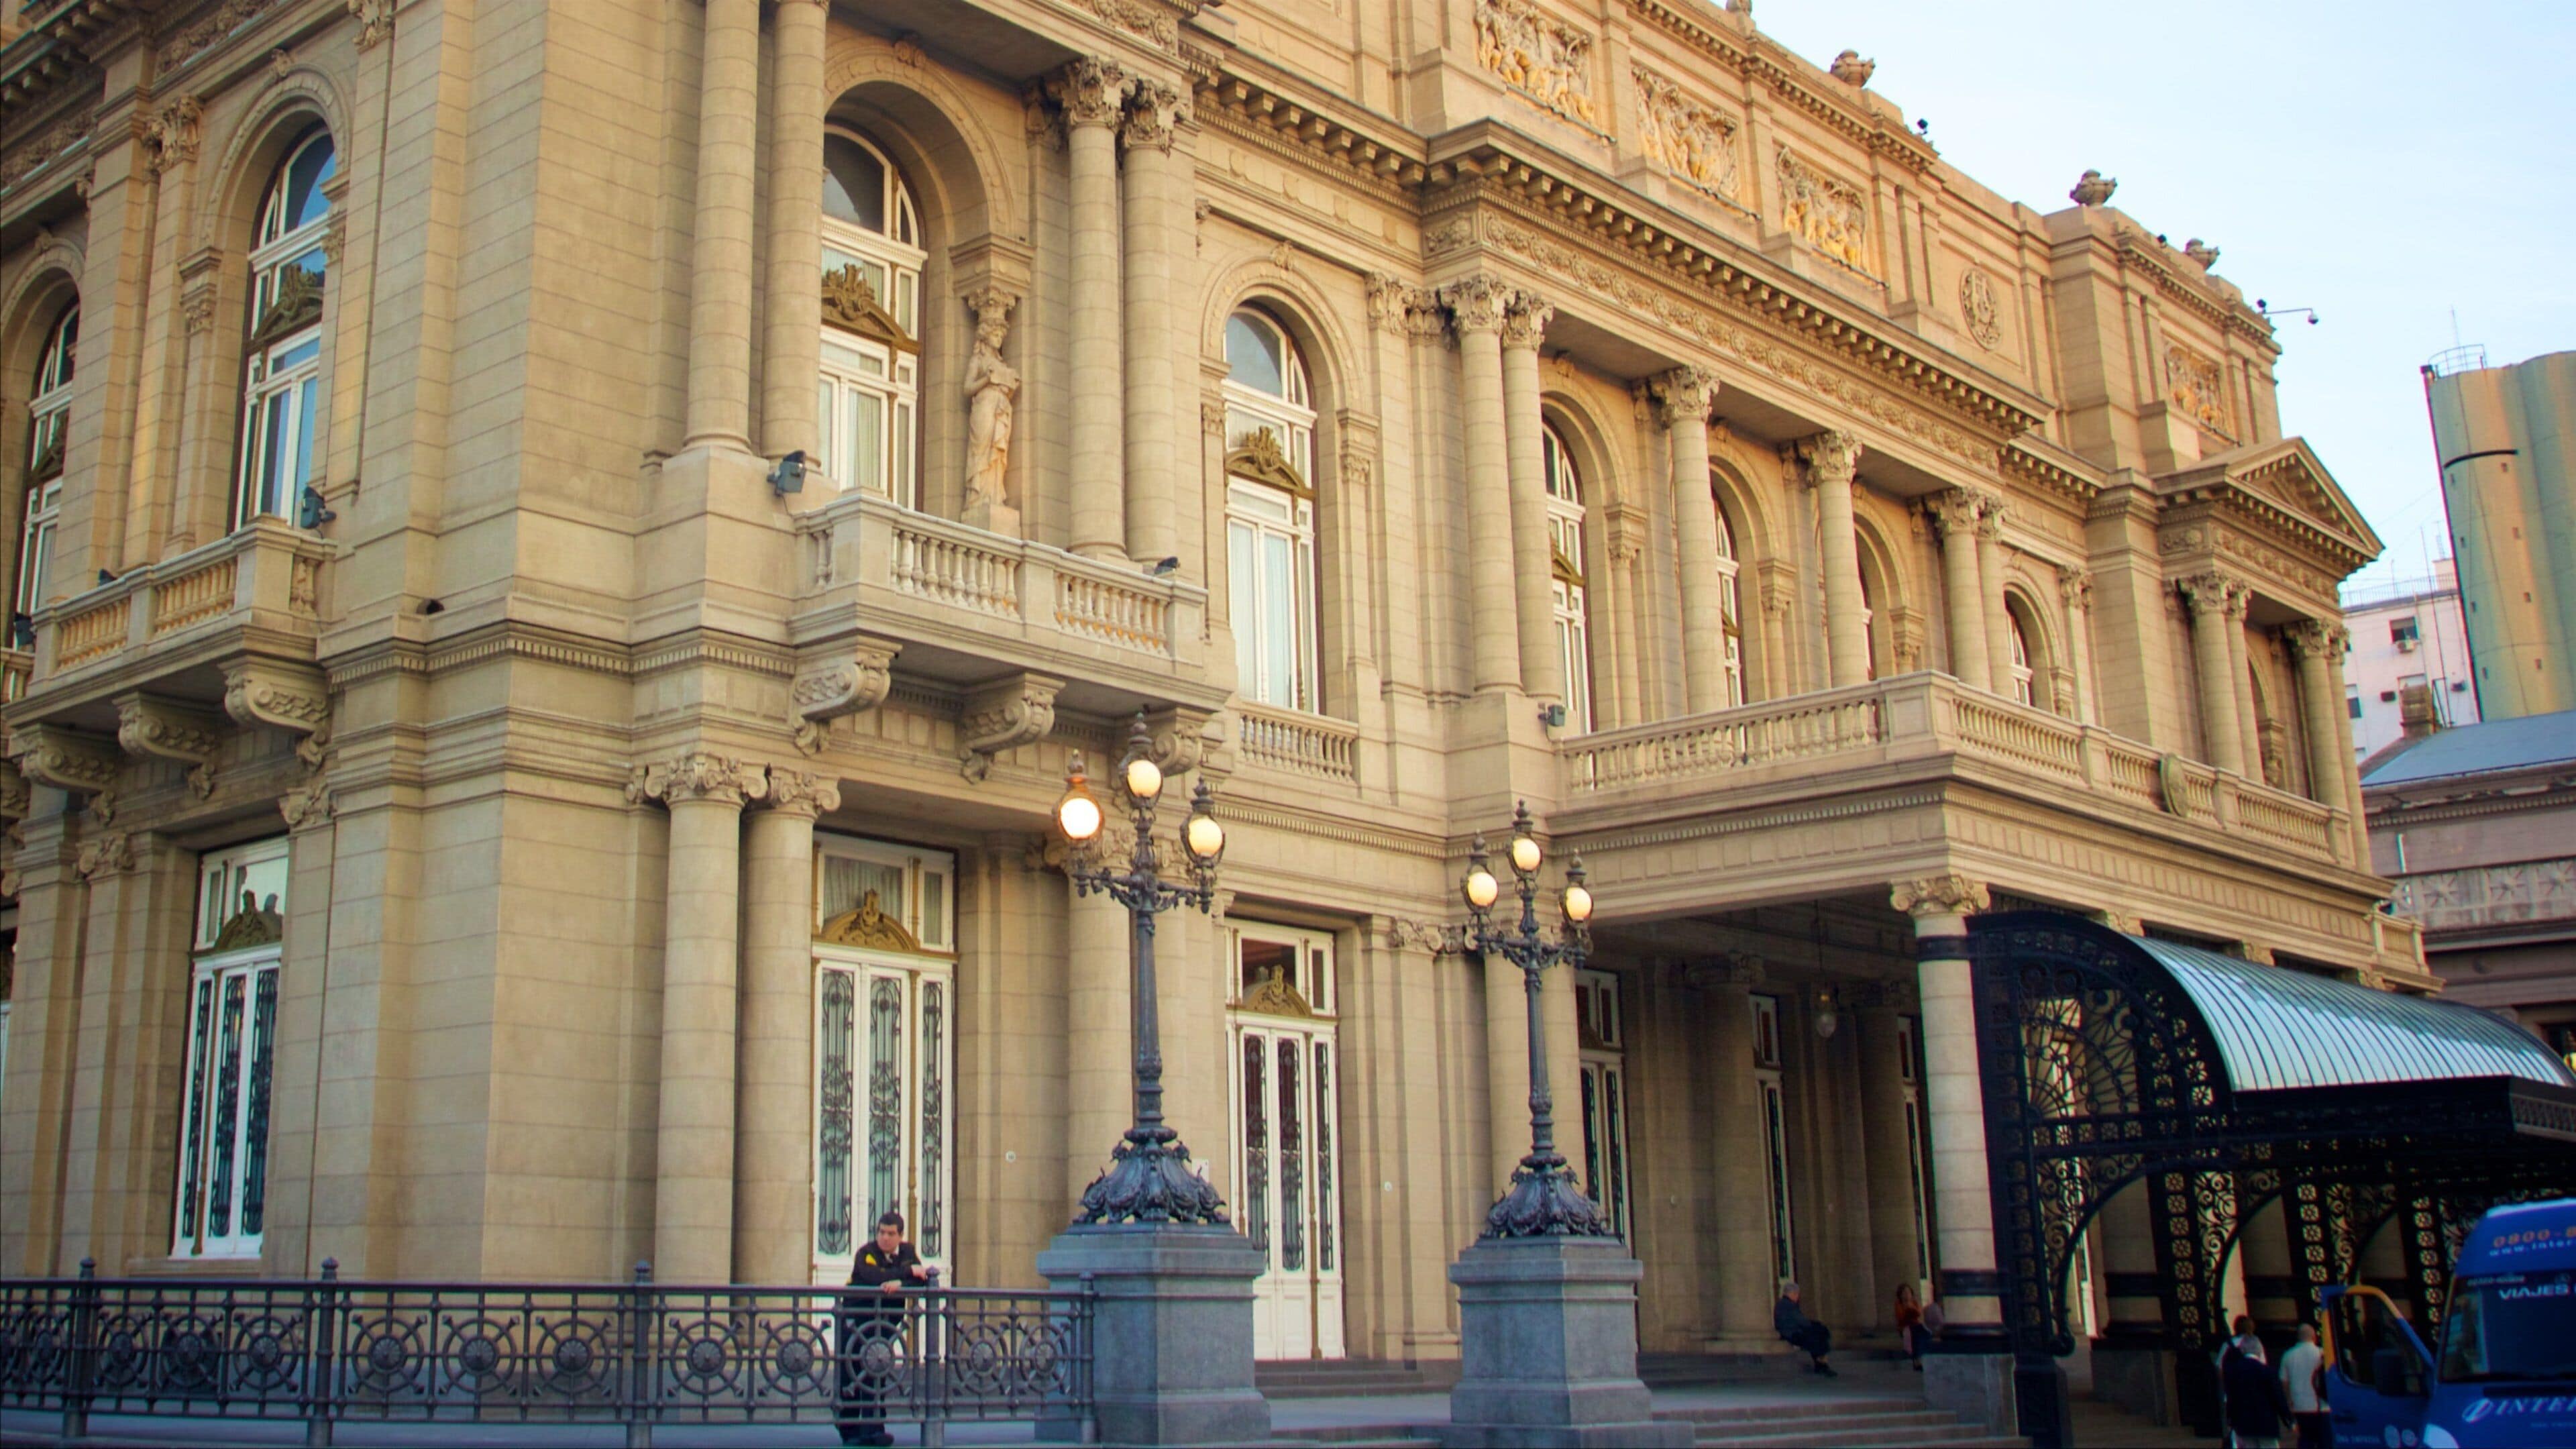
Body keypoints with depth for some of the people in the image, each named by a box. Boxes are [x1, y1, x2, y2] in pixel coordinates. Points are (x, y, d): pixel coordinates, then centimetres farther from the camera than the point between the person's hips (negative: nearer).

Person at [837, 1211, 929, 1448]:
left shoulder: (909, 1252, 3)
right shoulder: (866, 1254, -12)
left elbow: (922, 1281, -9)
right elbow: (873, 1277, -33)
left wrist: (899, 1284, -29)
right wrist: (909, 1271, -28)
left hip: (886, 1322, 3)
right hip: (856, 1320, -3)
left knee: (877, 1373, -3)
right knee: (851, 1373, -4)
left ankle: (873, 1429, -4)